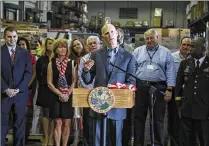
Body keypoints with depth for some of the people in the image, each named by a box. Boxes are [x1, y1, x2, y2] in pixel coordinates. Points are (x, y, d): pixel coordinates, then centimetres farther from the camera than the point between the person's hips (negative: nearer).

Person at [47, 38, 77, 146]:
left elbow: (74, 81, 1)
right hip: (56, 96, 0)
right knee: (58, 123, 2)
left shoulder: (71, 63, 3)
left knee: (66, 124, 3)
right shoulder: (51, 64, 3)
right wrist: (60, 94, -10)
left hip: (69, 96, 0)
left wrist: (67, 94, -10)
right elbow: (49, 83, 0)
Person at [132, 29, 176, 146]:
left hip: (158, 88, -1)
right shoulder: (138, 51, 10)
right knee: (139, 117, 6)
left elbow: (170, 72, 1)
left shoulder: (166, 52, 5)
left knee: (158, 118, 4)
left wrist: (169, 89, -7)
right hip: (140, 87, 2)